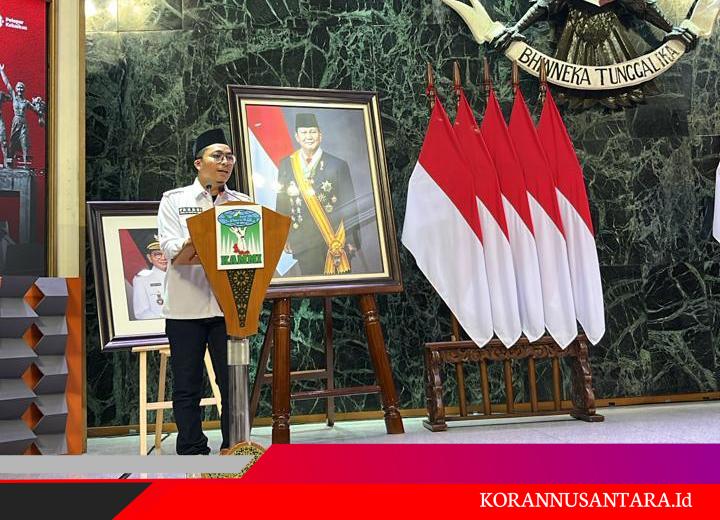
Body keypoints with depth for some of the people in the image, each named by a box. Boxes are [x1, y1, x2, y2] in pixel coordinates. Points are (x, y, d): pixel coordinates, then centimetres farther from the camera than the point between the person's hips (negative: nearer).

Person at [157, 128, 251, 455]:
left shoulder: (242, 202, 13)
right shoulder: (174, 200, 7)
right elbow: (169, 247, -6)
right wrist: (190, 244, -25)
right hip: (186, 305, -1)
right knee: (187, 386, 4)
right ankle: (192, 452, 15)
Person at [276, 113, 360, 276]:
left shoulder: (338, 165, -2)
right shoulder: (286, 164, 5)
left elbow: (349, 206, -2)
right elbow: (282, 204, 9)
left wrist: (352, 241, -5)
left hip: (335, 242, -2)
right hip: (303, 243, 2)